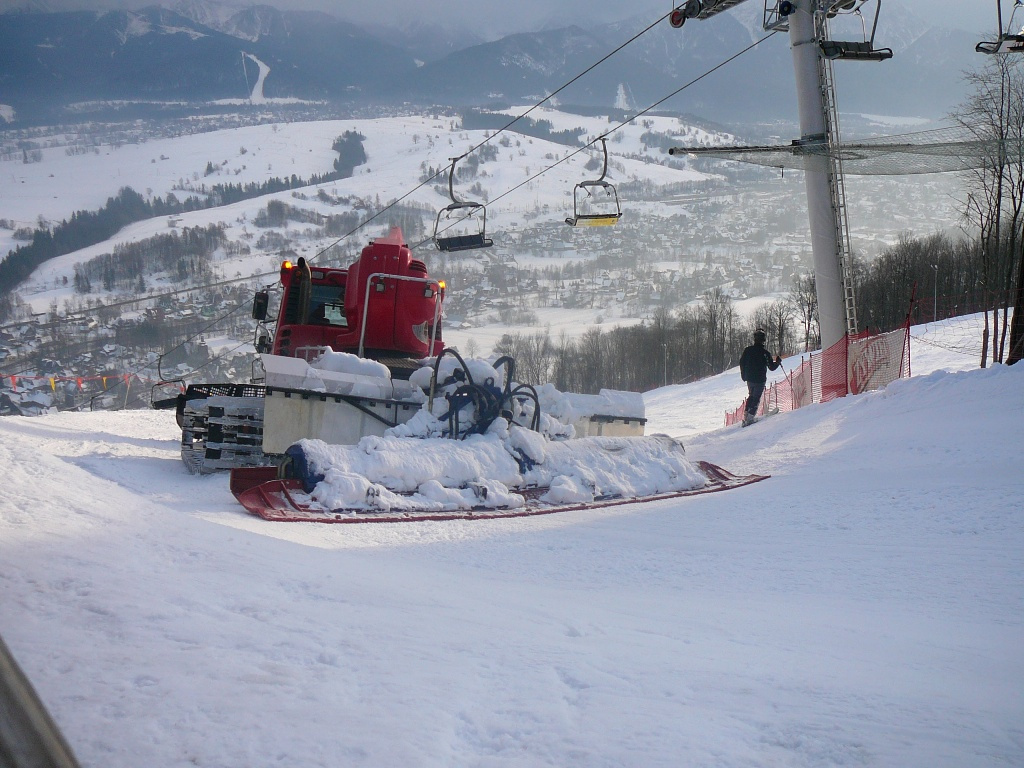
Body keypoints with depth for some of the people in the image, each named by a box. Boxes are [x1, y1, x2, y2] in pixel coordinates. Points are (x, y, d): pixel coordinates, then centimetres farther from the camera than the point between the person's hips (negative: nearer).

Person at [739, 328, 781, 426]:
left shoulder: (748, 350, -2)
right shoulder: (765, 353, -14)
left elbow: (742, 363, 7)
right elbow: (772, 367, -7)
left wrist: (744, 376, 20)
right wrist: (778, 362, 13)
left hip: (749, 378, 5)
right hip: (760, 380, -5)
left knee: (751, 396, 22)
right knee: (756, 399, 4)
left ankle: (746, 417, 17)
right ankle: (750, 418, -6)